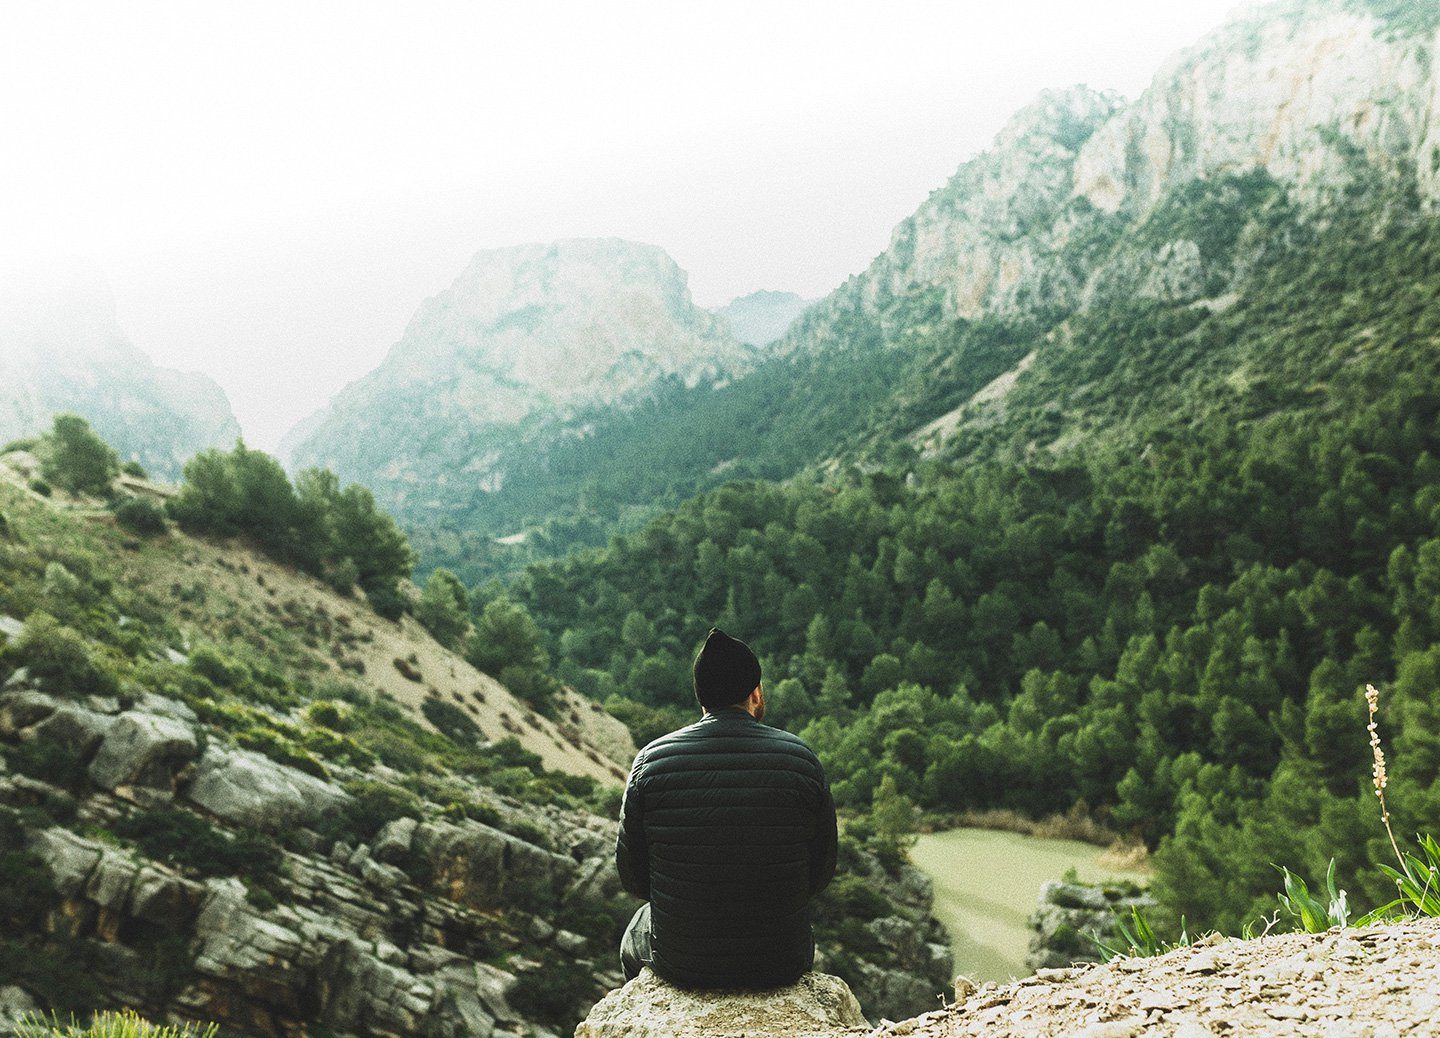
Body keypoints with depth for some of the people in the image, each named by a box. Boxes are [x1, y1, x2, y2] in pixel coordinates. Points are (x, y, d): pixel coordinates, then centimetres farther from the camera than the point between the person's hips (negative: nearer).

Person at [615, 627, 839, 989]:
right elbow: (821, 873, -2)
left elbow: (632, 876, -3)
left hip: (680, 961, 0)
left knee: (633, 942, 36)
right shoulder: (801, 760, -11)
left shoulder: (652, 761, -12)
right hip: (781, 965, 1)